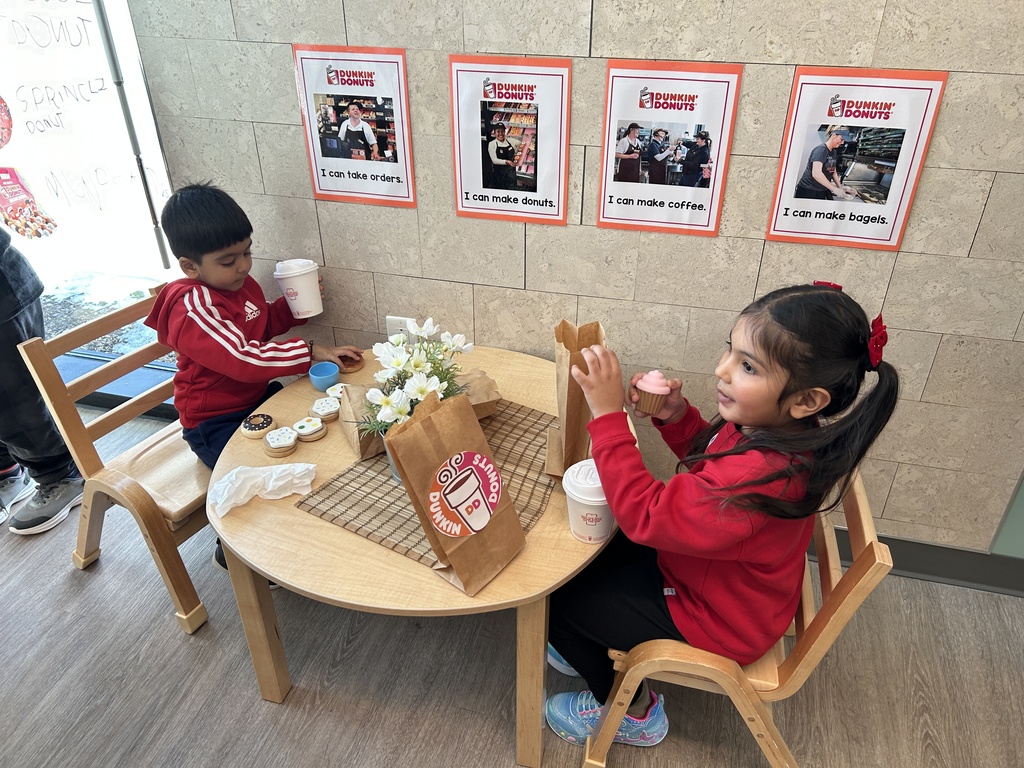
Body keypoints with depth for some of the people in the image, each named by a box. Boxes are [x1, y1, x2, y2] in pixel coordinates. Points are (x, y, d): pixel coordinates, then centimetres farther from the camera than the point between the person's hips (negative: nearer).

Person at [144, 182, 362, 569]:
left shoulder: (240, 282, 2)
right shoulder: (193, 308, -25)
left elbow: (265, 324, 21)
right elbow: (245, 358, -34)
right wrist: (310, 351, -33)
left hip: (257, 398, 9)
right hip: (217, 424, -8)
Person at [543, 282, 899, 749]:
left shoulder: (759, 478, -42)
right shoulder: (767, 424, -14)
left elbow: (644, 515, -37)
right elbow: (709, 458, 6)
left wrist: (609, 413, -39)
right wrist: (676, 417, -14)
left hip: (717, 618, -8)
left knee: (559, 599, 1)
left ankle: (632, 712, 24)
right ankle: (595, 647, 37)